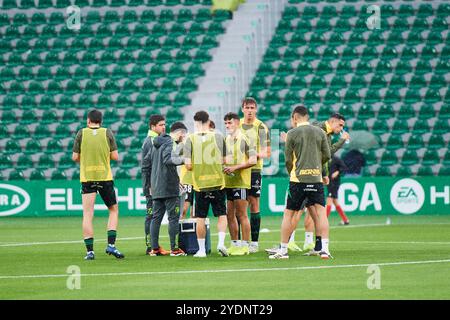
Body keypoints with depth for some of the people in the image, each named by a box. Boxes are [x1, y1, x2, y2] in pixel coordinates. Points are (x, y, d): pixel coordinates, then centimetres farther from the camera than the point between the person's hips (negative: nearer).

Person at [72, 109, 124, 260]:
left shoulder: (82, 133, -1)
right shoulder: (107, 133, -1)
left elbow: (75, 157, 0)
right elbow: (115, 156, -2)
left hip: (87, 178, 0)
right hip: (105, 177, 0)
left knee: (87, 214, 2)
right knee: (114, 210, 16)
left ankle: (90, 251, -3)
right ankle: (111, 245, 3)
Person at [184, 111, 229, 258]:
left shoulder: (191, 139, -5)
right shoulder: (218, 137, -2)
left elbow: (188, 165, -9)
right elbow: (224, 160, 3)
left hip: (200, 183, 0)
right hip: (217, 182, 0)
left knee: (200, 218, 7)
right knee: (222, 215, 12)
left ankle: (201, 250, 10)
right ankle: (221, 243, -5)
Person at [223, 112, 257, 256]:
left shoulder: (244, 139, -8)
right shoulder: (226, 140, 15)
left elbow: (253, 160, -14)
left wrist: (235, 167, -18)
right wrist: (223, 166, 6)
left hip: (241, 182, -8)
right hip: (228, 183, 8)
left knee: (241, 214, -5)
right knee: (229, 214, 9)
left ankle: (245, 245, -1)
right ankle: (235, 244, 16)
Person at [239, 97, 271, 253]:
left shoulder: (261, 127, -1)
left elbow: (267, 153, -2)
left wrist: (257, 154, -21)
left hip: (254, 169, -3)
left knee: (254, 205, -3)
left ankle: (254, 242, 0)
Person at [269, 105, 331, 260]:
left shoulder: (292, 133, -3)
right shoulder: (319, 132, 5)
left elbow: (288, 159, -1)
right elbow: (327, 156, 7)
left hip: (298, 179, -2)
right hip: (316, 178, 2)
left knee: (288, 214, 7)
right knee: (321, 212, 1)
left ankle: (283, 250, 9)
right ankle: (325, 248, -11)